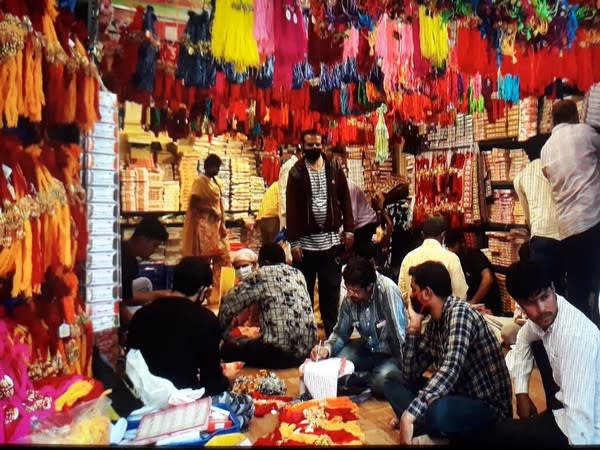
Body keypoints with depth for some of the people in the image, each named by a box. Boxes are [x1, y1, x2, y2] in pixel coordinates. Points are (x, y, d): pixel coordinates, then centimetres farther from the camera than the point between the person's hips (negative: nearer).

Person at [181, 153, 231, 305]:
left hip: (216, 225, 8)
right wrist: (211, 210, -16)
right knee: (203, 261, -1)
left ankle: (220, 292, 18)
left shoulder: (218, 182, 13)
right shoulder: (199, 181, -9)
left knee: (223, 257, 8)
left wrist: (223, 224, 4)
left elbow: (220, 203, 12)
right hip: (203, 225, -8)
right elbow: (193, 204, -14)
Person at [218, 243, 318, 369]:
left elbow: (228, 305, -5)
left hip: (280, 353, -7)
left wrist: (224, 334, 12)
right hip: (307, 349, 7)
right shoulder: (298, 274, 13)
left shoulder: (261, 275, -4)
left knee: (228, 348, 17)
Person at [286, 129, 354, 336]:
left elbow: (345, 199, 7)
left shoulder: (334, 167, 4)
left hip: (331, 239, 2)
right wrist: (293, 241, -9)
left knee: (331, 288, 10)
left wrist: (349, 229, 0)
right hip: (306, 241, -1)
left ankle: (332, 331, 22)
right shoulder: (296, 172, -3)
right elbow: (292, 209, -5)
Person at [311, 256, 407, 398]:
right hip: (368, 348, 5)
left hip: (392, 354, -5)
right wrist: (327, 348, -18)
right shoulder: (349, 298, -11)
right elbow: (341, 332, 1)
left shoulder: (387, 290, -29)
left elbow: (401, 333, -28)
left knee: (382, 381, -32)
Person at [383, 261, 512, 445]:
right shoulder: (433, 324, 4)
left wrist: (409, 414, -37)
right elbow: (410, 374, 3)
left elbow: (450, 370, -34)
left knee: (437, 410, -39)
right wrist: (414, 326, -4)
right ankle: (432, 434, -9)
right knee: (394, 380, 7)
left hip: (489, 407, -9)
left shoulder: (459, 312, -21)